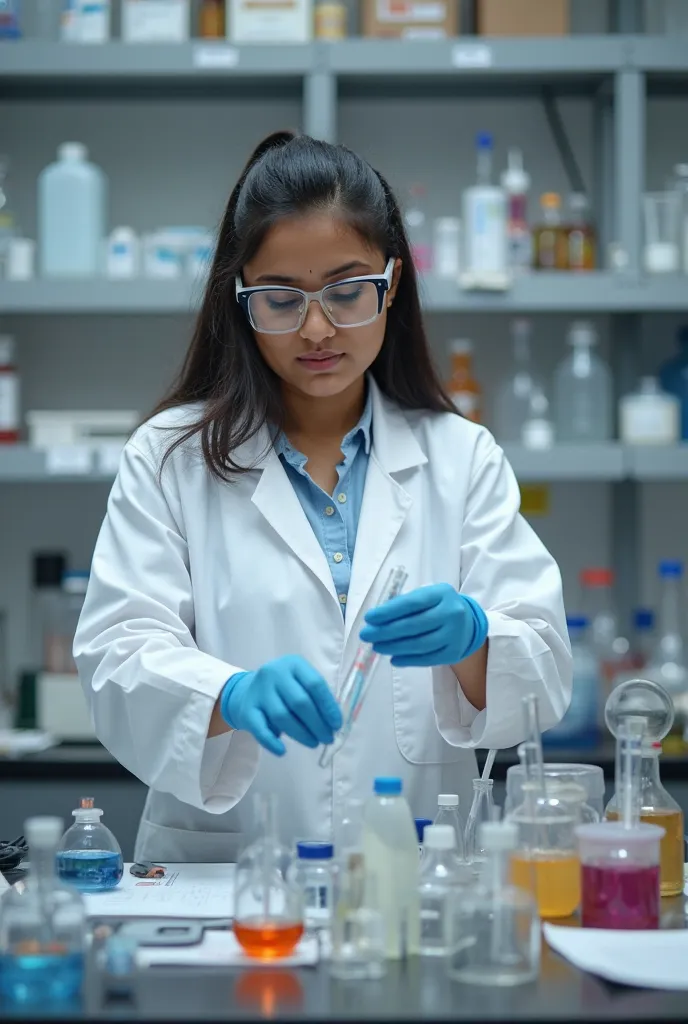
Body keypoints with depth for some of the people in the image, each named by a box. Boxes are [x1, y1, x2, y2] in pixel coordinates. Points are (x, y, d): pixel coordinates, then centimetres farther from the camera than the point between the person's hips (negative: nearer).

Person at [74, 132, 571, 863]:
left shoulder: (463, 459, 12)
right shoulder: (169, 459, 8)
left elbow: (543, 680, 4)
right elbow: (120, 660, -4)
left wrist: (470, 638, -19)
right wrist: (234, 694, -25)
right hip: (217, 873, -1)